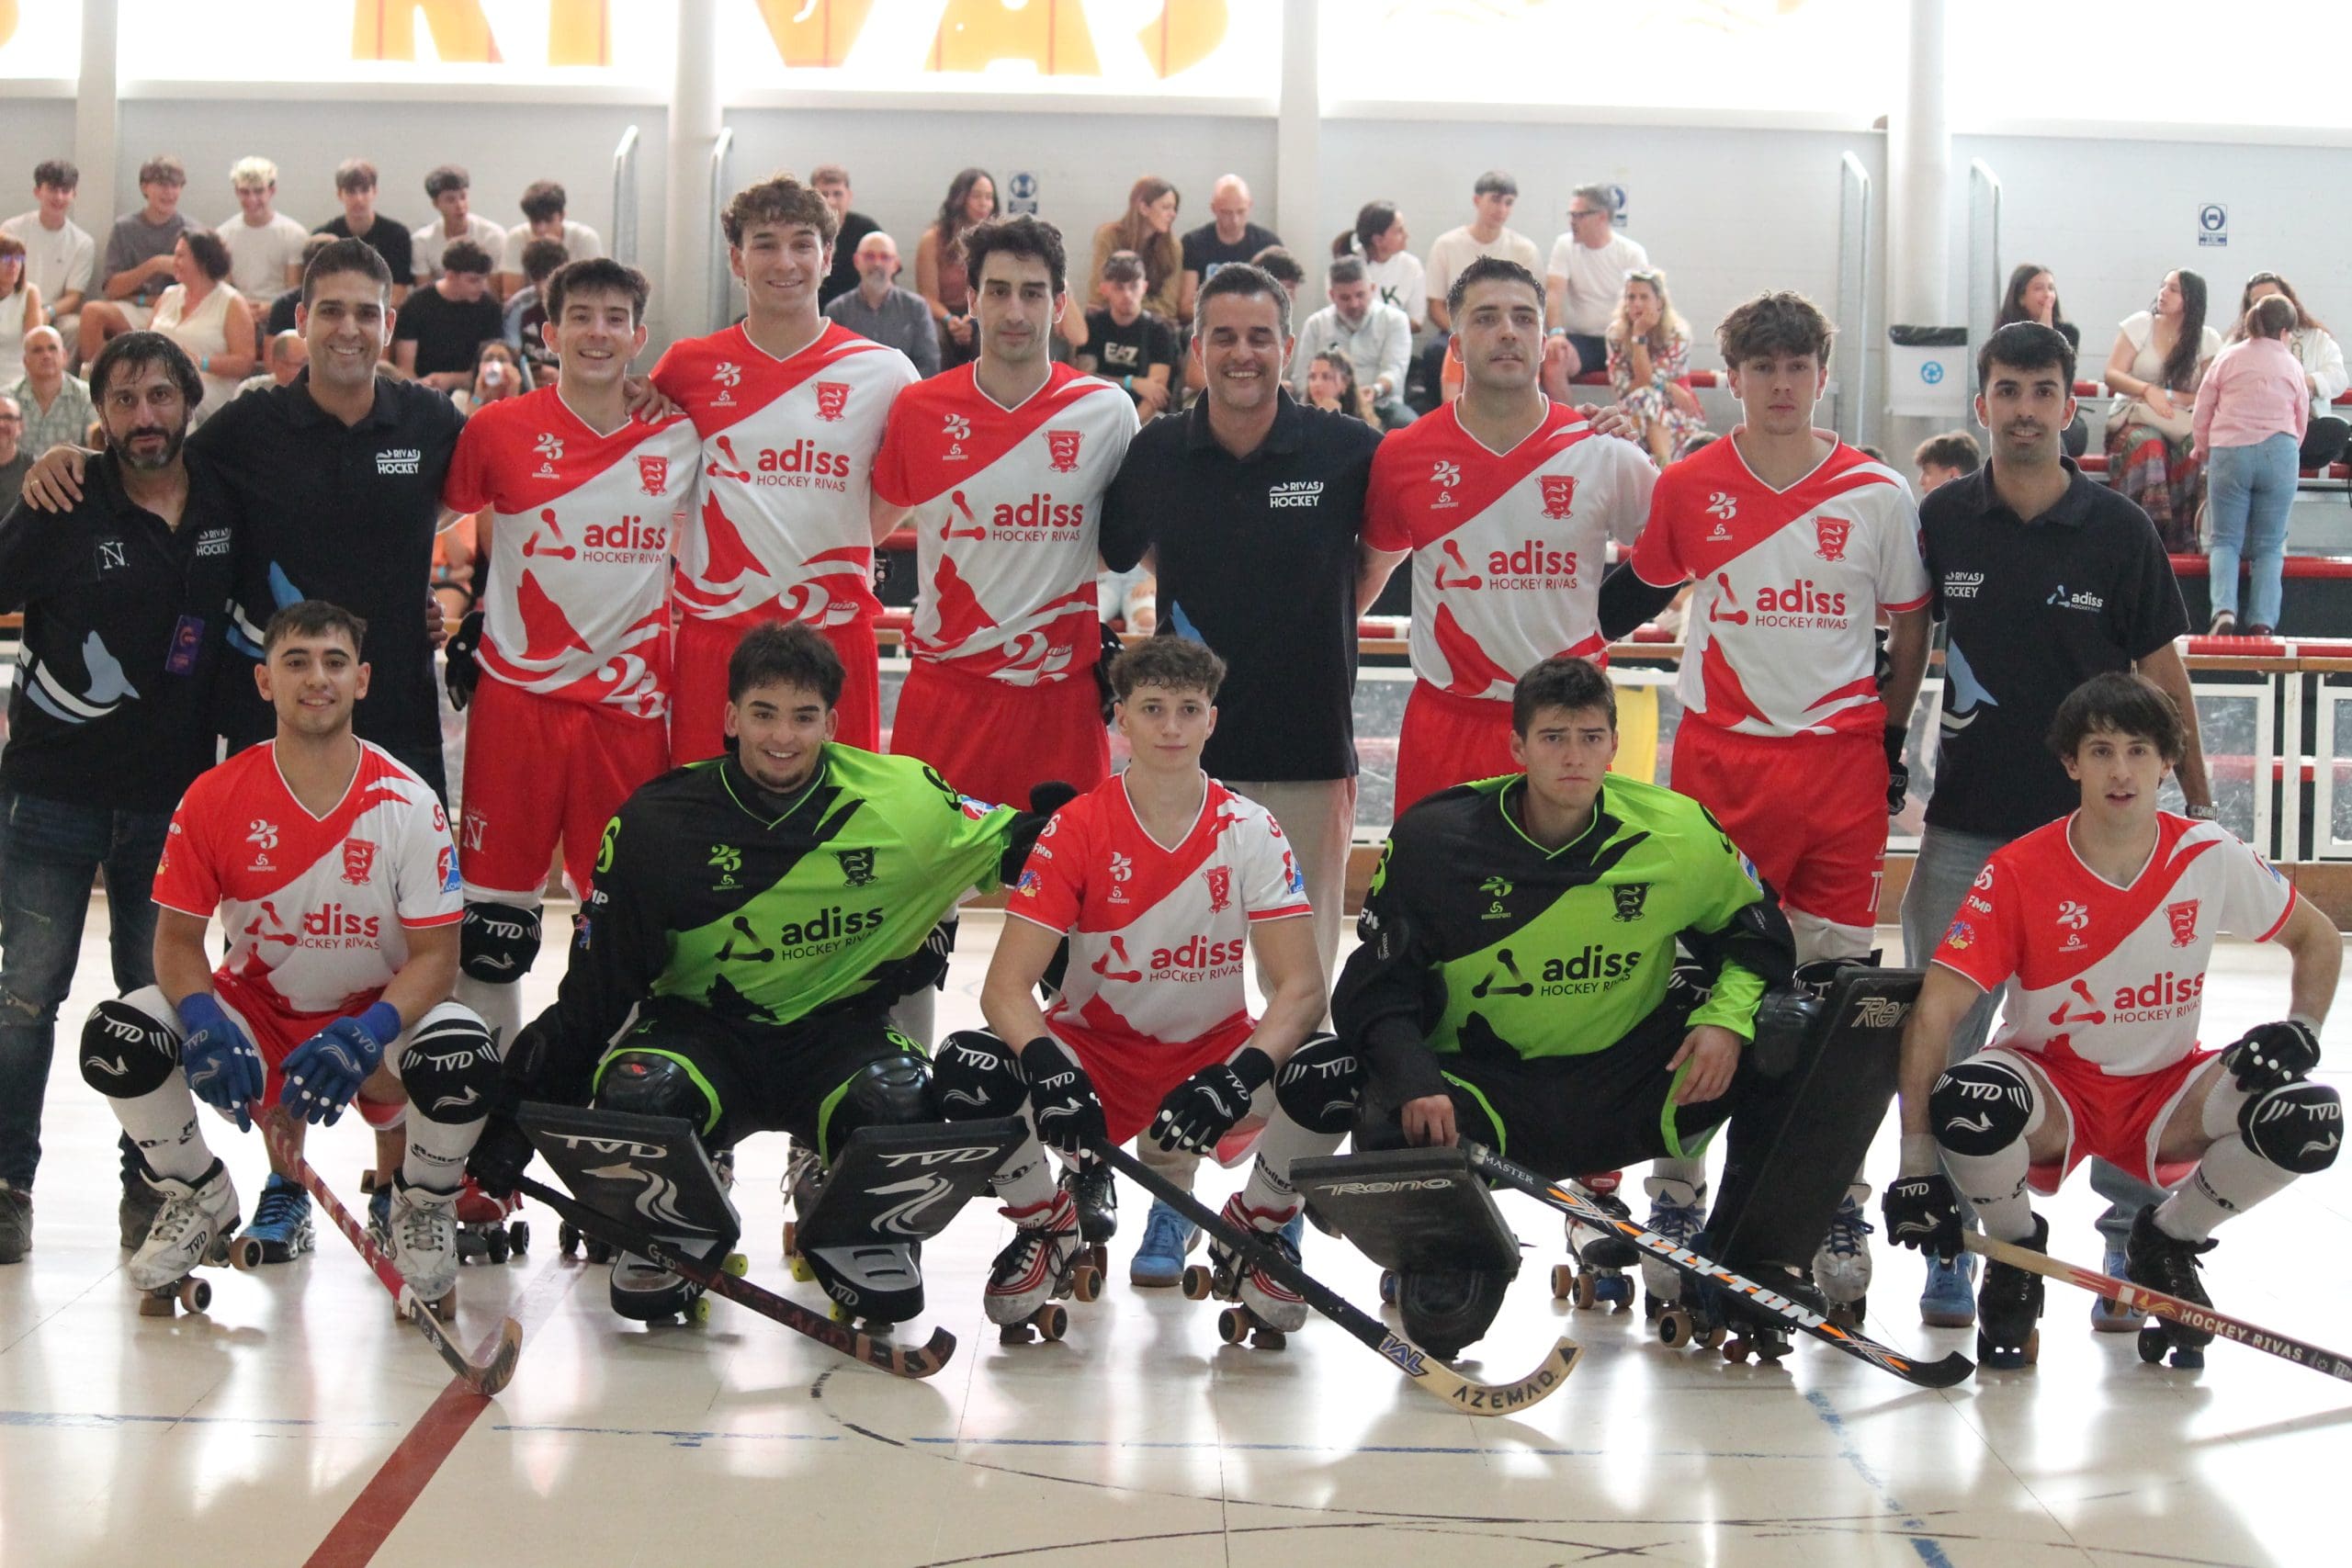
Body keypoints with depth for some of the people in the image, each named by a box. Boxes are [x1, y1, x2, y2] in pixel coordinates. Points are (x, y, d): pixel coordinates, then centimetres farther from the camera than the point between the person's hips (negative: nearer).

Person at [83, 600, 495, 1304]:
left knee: (464, 1056, -34)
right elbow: (178, 937, -6)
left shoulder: (408, 804, -14)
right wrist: (204, 1023, -28)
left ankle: (415, 1207, 2)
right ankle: (202, 1199, 7)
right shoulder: (215, 797, -9)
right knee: (117, 1034, -24)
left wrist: (365, 1034, -33)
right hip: (254, 1010, 2)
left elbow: (436, 954, -14)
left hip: (376, 1015, -2)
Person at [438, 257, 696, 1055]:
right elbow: (460, 525, 13)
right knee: (496, 908, 3)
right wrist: (482, 607, 6)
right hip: (517, 691, -1)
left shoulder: (680, 437, 2)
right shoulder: (498, 429, -2)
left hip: (630, 702, 1)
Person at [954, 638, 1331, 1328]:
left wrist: (1241, 1073, -35)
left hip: (1212, 1051, 0)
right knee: (968, 1068, -29)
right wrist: (1046, 1064, -39)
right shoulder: (1075, 829, -11)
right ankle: (1047, 1227, 3)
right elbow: (1005, 985, -16)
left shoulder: (1251, 831, -8)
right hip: (1092, 1054, 0)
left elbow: (1302, 986, -15)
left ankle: (1257, 1227, 3)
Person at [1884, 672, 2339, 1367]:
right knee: (1967, 1104, -36)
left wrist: (2299, 1031, -11)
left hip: (2167, 1091, 3)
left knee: (2307, 1118, -24)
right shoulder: (2019, 873, -17)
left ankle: (2166, 1242, 6)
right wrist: (1917, 1163, -28)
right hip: (2049, 1086, -2)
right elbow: (1936, 1010, -22)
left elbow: (2318, 937, 8)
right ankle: (2016, 1251, -1)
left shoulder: (2210, 856, -9)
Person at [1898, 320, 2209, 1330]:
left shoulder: (2119, 530, -1)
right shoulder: (1943, 523, 2)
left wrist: (2198, 801, 5)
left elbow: (2162, 675, 4)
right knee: (1940, 1037, 3)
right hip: (1966, 822, 2)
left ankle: (2135, 1240, 14)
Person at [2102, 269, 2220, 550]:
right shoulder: (2140, 325, 6)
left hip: (2184, 421, 1)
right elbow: (2112, 375, -2)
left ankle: (2186, 538, -27)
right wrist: (2148, 390, -20)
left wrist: (2169, 397, -15)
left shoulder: (2208, 340, 7)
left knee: (2197, 449, -33)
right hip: (2136, 416, -1)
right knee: (2147, 445, -36)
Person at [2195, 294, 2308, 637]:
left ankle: (2223, 610, -15)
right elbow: (2301, 421, 16)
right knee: (2269, 545, 5)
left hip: (2228, 453, 0)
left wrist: (2202, 451, 25)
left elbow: (2202, 412, 9)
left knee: (2226, 540, 6)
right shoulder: (2292, 365, 10)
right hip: (2278, 453, 0)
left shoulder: (2227, 358, 9)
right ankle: (2262, 622, -8)